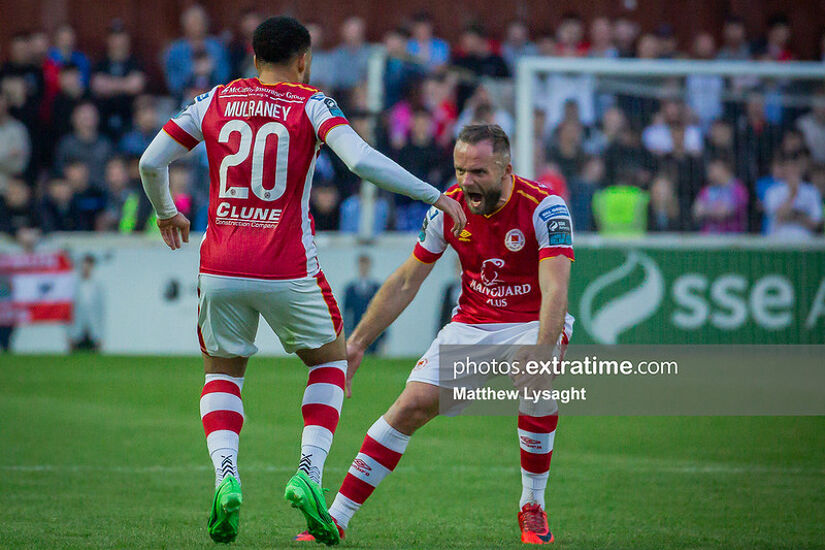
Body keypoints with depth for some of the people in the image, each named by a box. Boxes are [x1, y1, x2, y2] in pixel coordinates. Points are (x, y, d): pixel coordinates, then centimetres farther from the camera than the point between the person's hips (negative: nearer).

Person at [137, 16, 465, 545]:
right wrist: (434, 195, -9)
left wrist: (166, 213, 27)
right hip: (287, 270, -2)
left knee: (222, 375, 21)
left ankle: (226, 477, -5)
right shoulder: (312, 105, -1)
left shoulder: (215, 100, 8)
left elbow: (151, 162, 8)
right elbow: (362, 161, -17)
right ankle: (309, 473, 0)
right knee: (330, 362, 21)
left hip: (221, 269, 2)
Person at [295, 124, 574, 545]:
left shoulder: (544, 209, -21)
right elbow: (405, 282, 3)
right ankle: (336, 519, -6)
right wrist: (357, 343, 3)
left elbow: (555, 289, -31)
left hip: (533, 324, -3)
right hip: (471, 323, 3)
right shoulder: (448, 207, -8)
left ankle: (532, 509, -10)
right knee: (413, 405, -13)